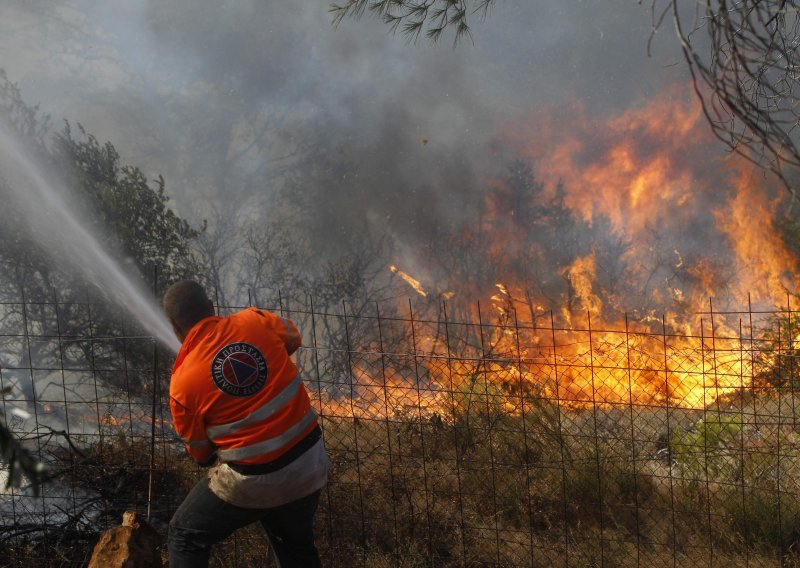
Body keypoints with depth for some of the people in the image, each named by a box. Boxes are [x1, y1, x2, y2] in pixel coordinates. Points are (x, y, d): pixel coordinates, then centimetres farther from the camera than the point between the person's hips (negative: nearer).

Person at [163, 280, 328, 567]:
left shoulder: (182, 384, -14)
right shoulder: (255, 322, -9)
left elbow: (201, 454, -1)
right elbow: (292, 337, 15)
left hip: (252, 484, -4)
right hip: (309, 465, 4)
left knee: (185, 536, 18)